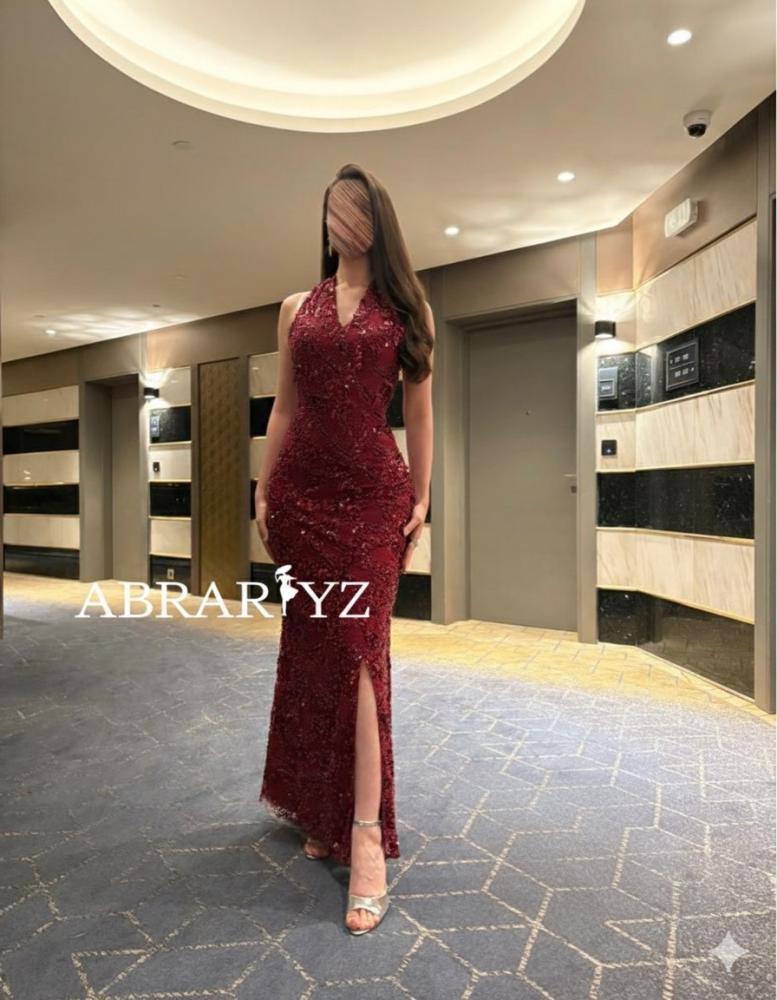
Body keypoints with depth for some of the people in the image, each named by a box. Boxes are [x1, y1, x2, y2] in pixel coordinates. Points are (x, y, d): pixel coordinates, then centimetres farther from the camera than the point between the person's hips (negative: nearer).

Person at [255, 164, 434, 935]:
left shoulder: (407, 307, 9)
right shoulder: (296, 308, 15)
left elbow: (418, 411, 6)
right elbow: (283, 407, 13)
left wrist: (421, 498, -1)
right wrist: (263, 490, 6)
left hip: (372, 492, -2)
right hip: (300, 489, 3)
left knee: (356, 647, -8)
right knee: (310, 648, 8)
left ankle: (366, 837, 1)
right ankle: (321, 808, 26)